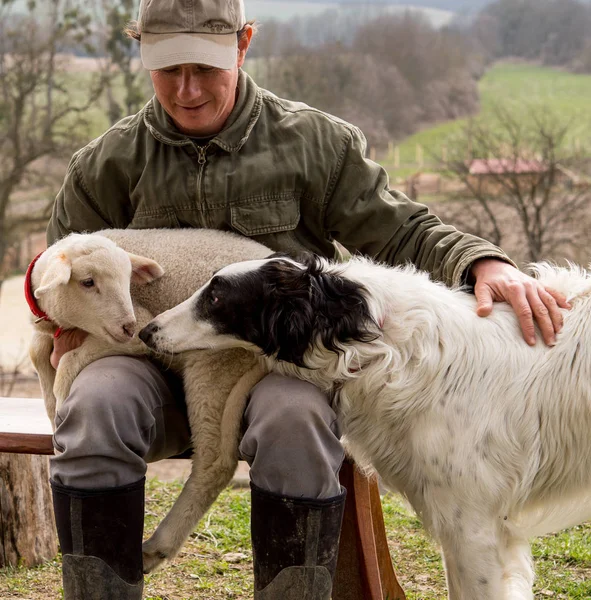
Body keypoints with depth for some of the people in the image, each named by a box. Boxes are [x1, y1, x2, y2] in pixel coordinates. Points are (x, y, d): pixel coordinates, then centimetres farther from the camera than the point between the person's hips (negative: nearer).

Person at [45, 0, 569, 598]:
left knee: (294, 418, -38)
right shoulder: (110, 162, 7)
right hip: (158, 365, 2)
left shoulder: (312, 141, 4)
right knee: (93, 406, -34)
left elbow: (402, 231, 5)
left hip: (281, 365, -1)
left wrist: (484, 263, -14)